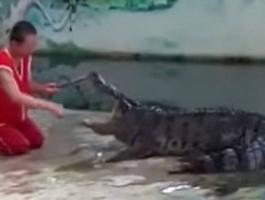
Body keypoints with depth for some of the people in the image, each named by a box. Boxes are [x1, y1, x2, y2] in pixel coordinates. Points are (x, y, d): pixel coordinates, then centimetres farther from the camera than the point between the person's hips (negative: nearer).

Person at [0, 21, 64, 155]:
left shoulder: (25, 57, -4)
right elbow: (16, 98, -39)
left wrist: (42, 89, -14)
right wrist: (49, 106, -40)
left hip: (17, 116, 8)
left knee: (37, 141, -1)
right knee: (19, 146, -21)